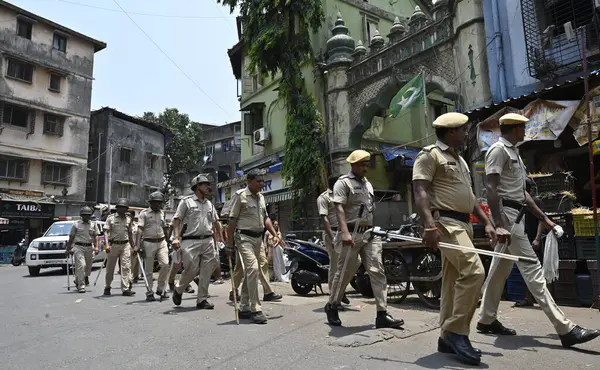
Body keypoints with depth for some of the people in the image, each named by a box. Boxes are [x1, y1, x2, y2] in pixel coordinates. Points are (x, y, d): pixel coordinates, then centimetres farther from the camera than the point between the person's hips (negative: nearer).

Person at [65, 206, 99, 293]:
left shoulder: (93, 225, 10)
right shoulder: (76, 225, 4)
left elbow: (95, 236, 5)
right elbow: (71, 237, 7)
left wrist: (96, 247, -6)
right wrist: (68, 248, 4)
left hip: (89, 247, 3)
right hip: (79, 247, -3)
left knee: (88, 266, 13)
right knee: (81, 266, -12)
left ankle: (85, 277, 43)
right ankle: (81, 286, -8)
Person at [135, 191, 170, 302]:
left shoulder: (162, 213, 13)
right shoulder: (144, 213, -2)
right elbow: (140, 229, -9)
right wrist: (137, 245, -18)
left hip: (161, 242, 4)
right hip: (149, 243, -4)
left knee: (165, 264, -10)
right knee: (149, 270, 3)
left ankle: (161, 288, 6)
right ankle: (149, 293, 14)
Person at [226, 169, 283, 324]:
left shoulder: (261, 197, 14)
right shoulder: (240, 195, -8)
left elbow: (265, 218, 19)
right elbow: (232, 221, -10)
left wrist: (275, 235, 9)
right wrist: (230, 244, -12)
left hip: (258, 238, 8)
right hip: (244, 237, -8)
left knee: (250, 271, 11)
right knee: (253, 268, -18)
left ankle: (244, 308, 22)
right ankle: (255, 310, -12)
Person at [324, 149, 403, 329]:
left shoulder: (368, 184, 20)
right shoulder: (343, 182, -4)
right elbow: (339, 208, -16)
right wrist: (345, 232, -27)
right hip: (352, 234, -7)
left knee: (377, 271, -1)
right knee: (344, 273, 2)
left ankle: (382, 315, 1)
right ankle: (331, 306, 21)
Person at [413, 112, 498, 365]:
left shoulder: (459, 160, 25)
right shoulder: (430, 155, -5)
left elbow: (469, 196, 28)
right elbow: (420, 191, -16)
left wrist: (486, 222, 19)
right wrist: (429, 225, -28)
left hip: (463, 223, 10)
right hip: (445, 222, -9)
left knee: (454, 280, 9)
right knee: (473, 271, -20)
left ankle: (448, 337, 16)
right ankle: (456, 331, -9)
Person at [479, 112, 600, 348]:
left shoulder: (512, 152, 21)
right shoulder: (498, 150, -9)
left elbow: (521, 192, 22)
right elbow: (491, 189, -19)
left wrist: (543, 217, 20)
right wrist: (498, 224, -26)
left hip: (515, 214, 10)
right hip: (506, 214, -10)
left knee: (500, 270, 12)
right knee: (531, 269, -9)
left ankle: (487, 320, 21)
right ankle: (565, 329, -6)